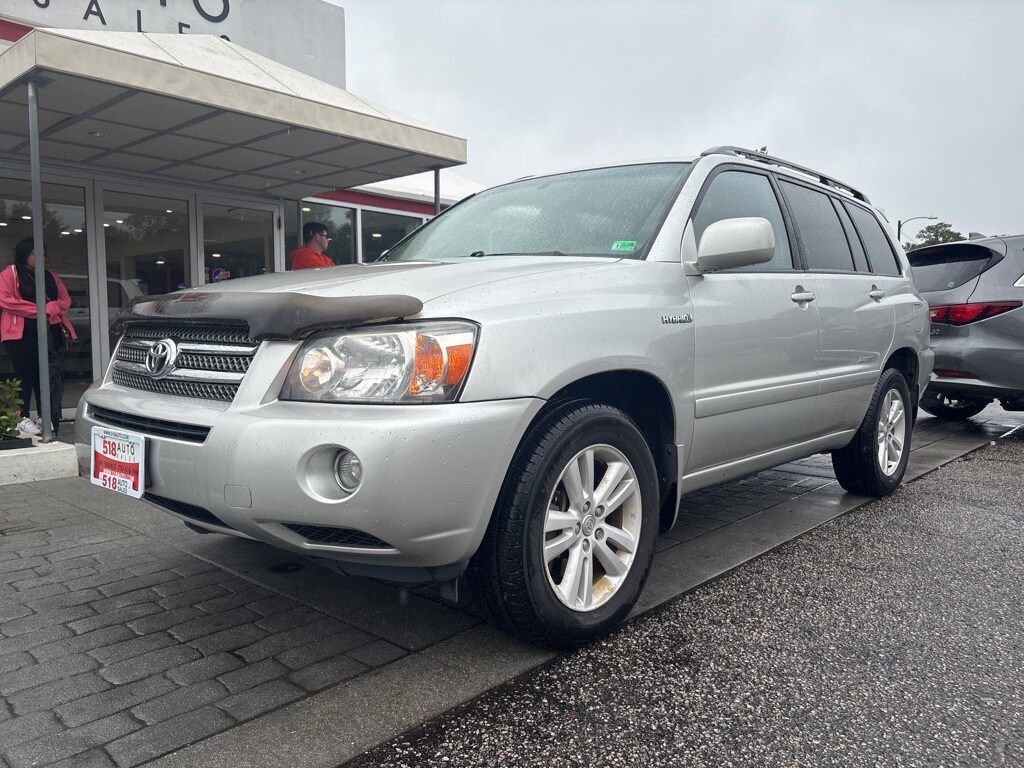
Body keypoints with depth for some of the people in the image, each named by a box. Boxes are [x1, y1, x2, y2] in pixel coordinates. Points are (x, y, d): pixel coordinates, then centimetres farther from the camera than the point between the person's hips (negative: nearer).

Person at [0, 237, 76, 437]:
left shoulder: (51, 276, 20)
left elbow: (65, 299, 13)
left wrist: (50, 309, -8)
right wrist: (37, 309, -11)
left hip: (51, 331, 4)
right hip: (22, 333, -4)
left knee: (53, 376, 1)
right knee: (26, 375, -4)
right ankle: (22, 418, 2)